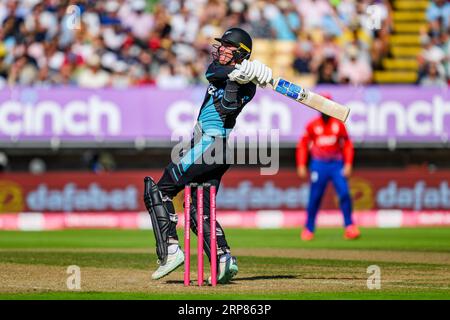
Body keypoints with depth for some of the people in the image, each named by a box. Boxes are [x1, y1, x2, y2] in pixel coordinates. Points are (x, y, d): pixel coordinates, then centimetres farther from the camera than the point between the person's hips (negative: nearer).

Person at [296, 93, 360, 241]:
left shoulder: (338, 124, 4)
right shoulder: (312, 125, 3)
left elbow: (347, 145, 5)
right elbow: (303, 145, 7)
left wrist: (348, 164, -5)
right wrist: (301, 166, -1)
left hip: (337, 164, 0)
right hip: (319, 165, 0)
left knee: (344, 193, -13)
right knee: (314, 198, 0)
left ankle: (349, 227, -8)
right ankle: (308, 229, 12)